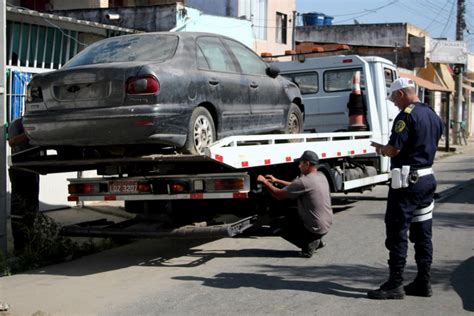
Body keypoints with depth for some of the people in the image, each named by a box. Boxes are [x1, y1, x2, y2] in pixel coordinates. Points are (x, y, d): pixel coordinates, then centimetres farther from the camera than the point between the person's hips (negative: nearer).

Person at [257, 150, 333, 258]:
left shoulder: (304, 181, -22)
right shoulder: (321, 177, 4)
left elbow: (279, 195, -15)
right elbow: (296, 187, 18)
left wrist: (265, 182, -1)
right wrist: (276, 181, 18)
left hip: (316, 229, -8)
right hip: (327, 224, 8)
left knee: (283, 228, 13)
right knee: (291, 218, 27)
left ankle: (309, 243, 1)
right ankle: (317, 241, 18)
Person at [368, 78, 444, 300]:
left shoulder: (407, 115, -15)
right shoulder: (433, 116, 13)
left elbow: (394, 149, -20)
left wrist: (381, 149, 2)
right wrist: (386, 149, 19)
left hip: (407, 181, -9)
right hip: (427, 178, 9)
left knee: (397, 233, -3)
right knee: (422, 234, 12)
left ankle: (395, 285, -1)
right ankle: (423, 282, 17)